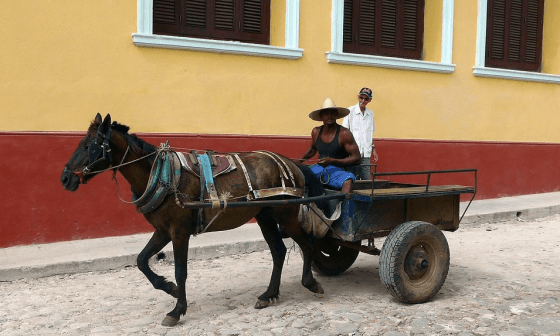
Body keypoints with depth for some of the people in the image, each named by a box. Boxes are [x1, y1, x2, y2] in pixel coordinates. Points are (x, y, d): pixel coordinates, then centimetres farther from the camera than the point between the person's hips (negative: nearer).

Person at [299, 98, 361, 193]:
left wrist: (332, 161, -19)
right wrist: (299, 161, 16)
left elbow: (356, 158, -10)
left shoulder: (344, 134, -9)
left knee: (348, 181, -37)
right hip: (319, 169, 5)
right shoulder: (316, 132, 6)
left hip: (337, 171, -5)